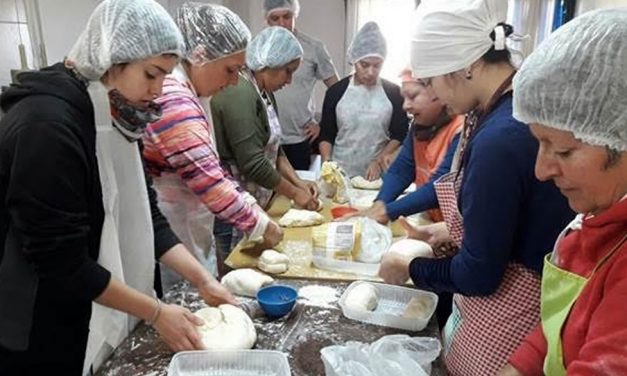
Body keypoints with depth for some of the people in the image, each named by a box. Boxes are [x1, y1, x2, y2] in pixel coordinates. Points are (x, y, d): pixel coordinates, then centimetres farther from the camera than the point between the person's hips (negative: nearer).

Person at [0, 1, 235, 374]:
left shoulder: (114, 117, 0)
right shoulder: (47, 122, -27)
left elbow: (145, 215, 2)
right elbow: (60, 260, -25)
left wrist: (203, 280, -5)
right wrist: (156, 312, -19)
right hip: (35, 331, -8)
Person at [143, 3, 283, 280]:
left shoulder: (182, 93, 9)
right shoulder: (173, 101, -24)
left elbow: (209, 171, 12)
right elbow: (209, 182, -25)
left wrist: (253, 210, 6)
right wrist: (261, 225, -13)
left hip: (191, 235, 10)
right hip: (172, 239, -10)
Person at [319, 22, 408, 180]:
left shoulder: (393, 93, 0)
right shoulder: (336, 91, 0)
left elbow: (400, 135, 0)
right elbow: (326, 135, 4)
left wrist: (378, 162, -11)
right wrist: (327, 163, -11)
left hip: (377, 174, 0)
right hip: (340, 174, 0)